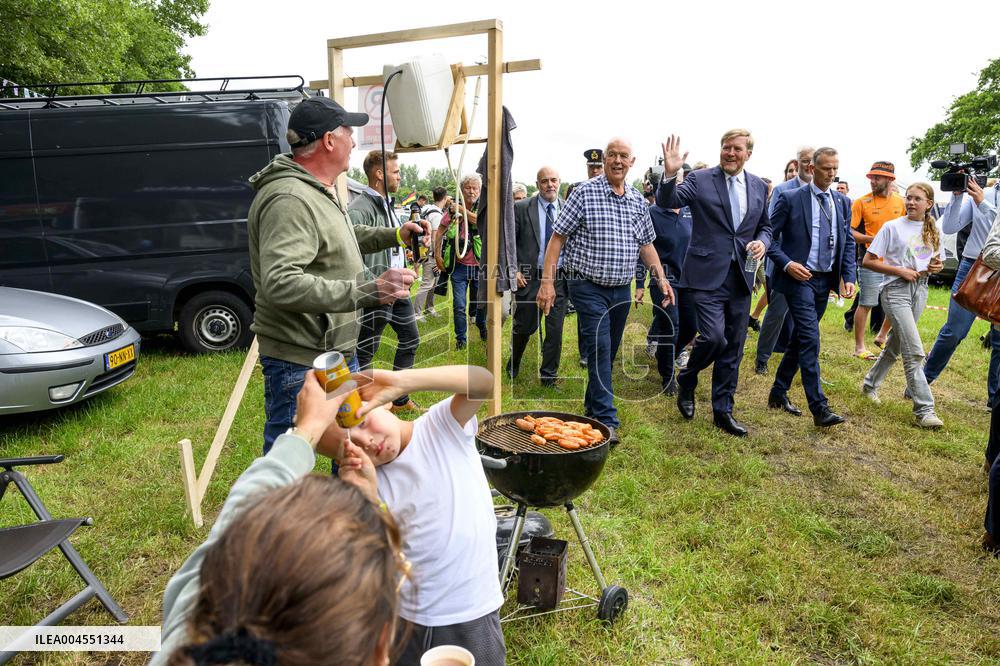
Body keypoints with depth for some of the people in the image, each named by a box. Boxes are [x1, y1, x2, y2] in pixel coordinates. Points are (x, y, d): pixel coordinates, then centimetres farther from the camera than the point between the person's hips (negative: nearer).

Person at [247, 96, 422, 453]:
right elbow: (280, 284, -34)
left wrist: (395, 235, 20)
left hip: (339, 352, 11)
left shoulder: (322, 192, 12)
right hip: (300, 363, -11)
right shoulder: (289, 199, -24)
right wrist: (370, 290, -36)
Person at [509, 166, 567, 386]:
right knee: (524, 326, 9)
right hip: (529, 277, -2)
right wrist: (513, 270, -9)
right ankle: (513, 363, 37)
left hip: (559, 279, 2)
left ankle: (549, 375, 19)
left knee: (555, 329, 4)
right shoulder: (521, 208, -2)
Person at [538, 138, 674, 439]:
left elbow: (646, 244, 16)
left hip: (622, 289, 6)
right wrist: (547, 281, -14)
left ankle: (593, 403, 33)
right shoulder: (584, 193, -7)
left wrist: (661, 277, 2)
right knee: (599, 349, -12)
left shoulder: (638, 201, 9)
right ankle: (606, 419, -7)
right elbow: (557, 238, -8)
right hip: (589, 287, -5)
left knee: (609, 351, 15)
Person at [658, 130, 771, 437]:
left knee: (733, 348, 9)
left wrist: (762, 242, -2)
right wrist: (670, 174, -33)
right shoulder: (700, 180, -3)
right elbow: (667, 201, -14)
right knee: (713, 337, -17)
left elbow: (765, 226, 20)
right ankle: (686, 382, 15)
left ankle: (723, 412, 21)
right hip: (708, 274, -5)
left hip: (740, 276, 5)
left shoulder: (759, 187, 12)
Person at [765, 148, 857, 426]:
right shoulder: (790, 198, -4)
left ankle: (778, 393, 26)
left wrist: (849, 277, 2)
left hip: (826, 281, 6)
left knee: (799, 338, 13)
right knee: (810, 340, -12)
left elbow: (848, 243, 13)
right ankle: (819, 408, -10)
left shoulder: (843, 202, 11)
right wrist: (786, 264, -17)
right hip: (799, 278, -6)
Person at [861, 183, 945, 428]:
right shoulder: (892, 227, -5)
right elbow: (868, 261, -7)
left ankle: (871, 383, 35)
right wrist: (900, 271, -15)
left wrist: (937, 266, -3)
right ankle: (924, 409, -8)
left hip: (920, 290, 6)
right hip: (896, 290, -6)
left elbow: (938, 262, 21)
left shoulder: (933, 231, 10)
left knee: (896, 345, 14)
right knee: (914, 351, -12)